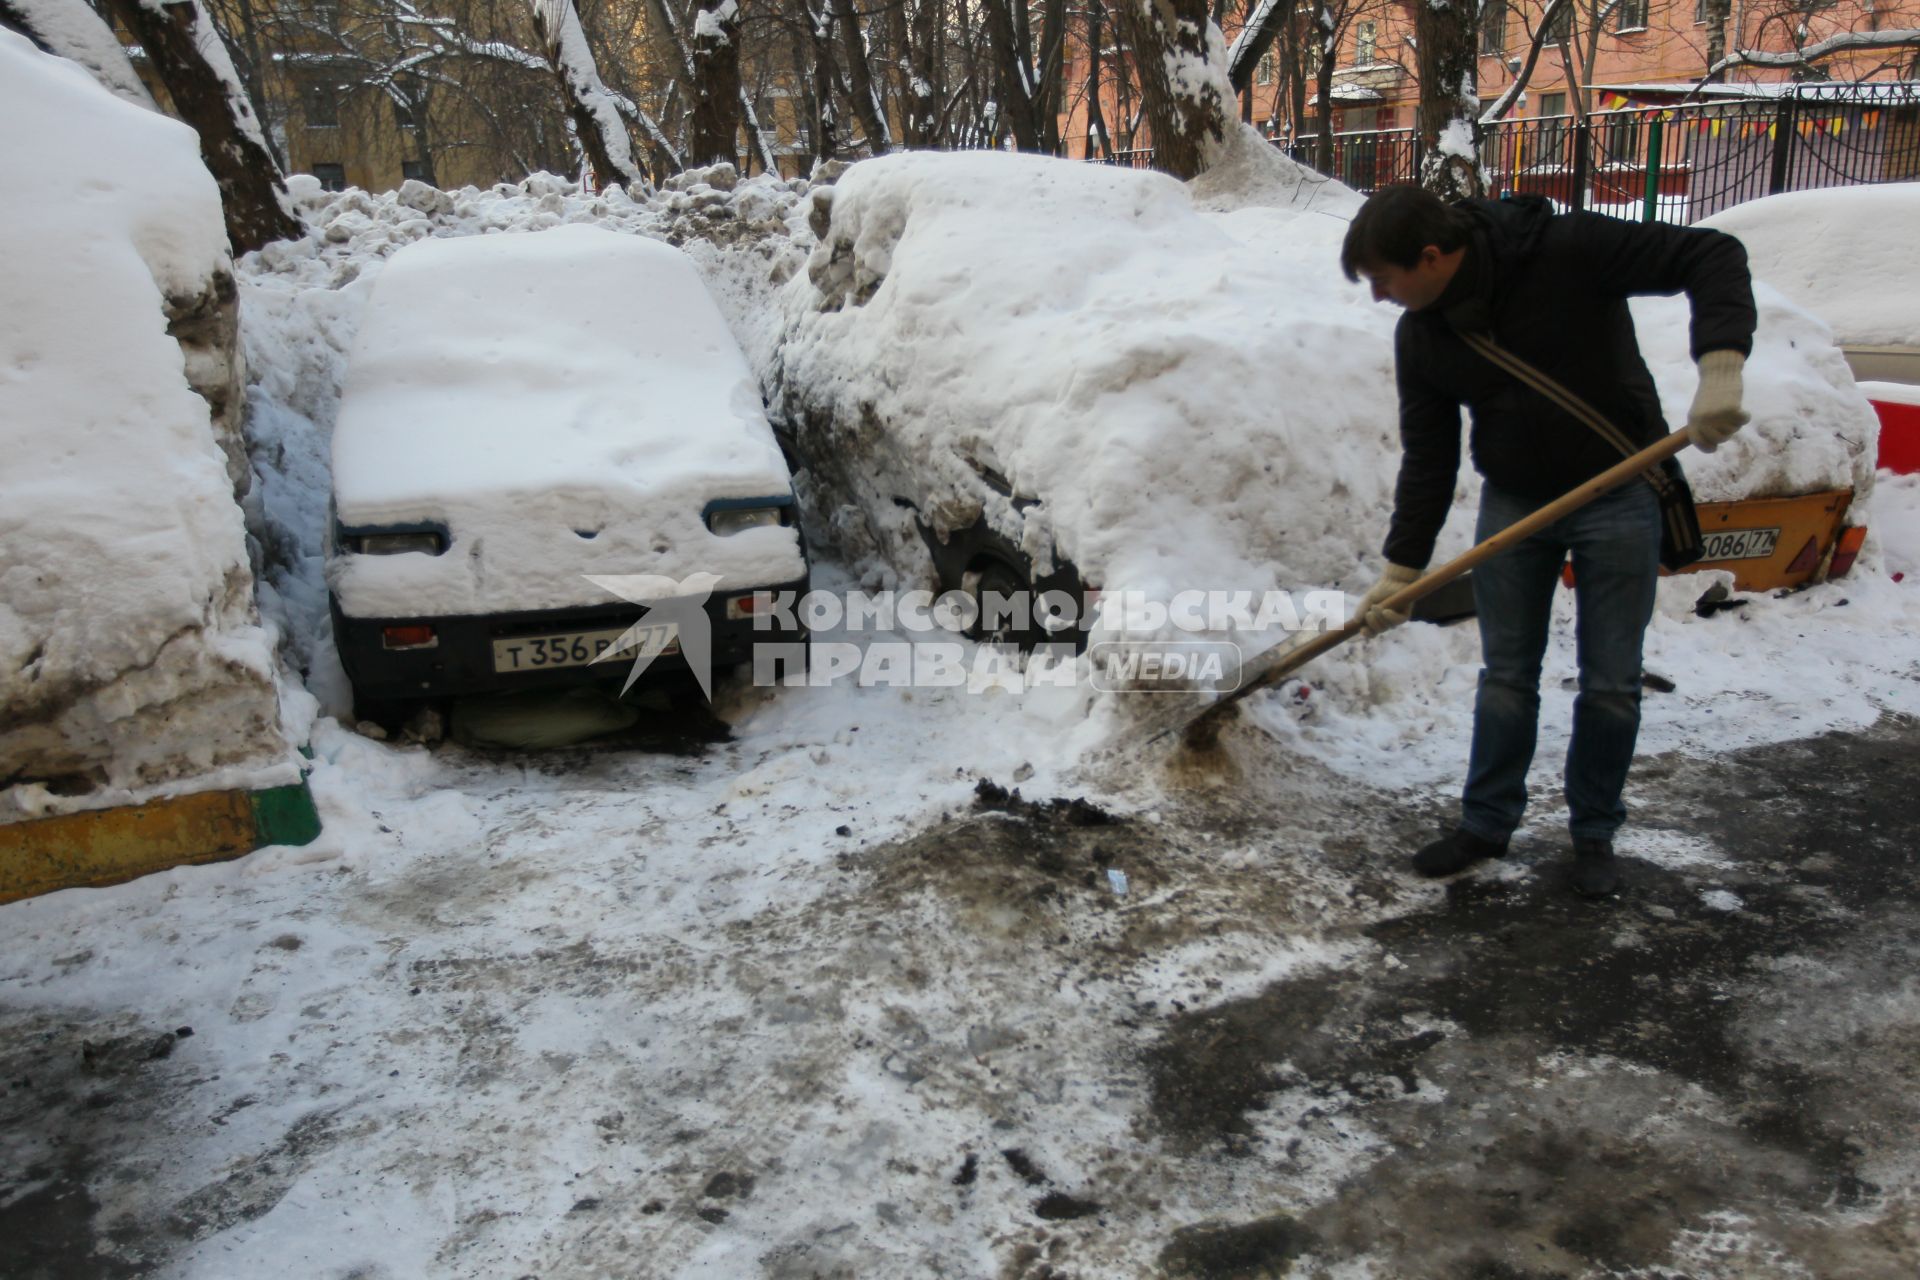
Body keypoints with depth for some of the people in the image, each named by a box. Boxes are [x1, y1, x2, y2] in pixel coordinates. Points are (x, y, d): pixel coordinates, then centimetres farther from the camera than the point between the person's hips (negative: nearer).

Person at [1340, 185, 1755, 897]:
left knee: (1611, 683, 5)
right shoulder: (1422, 336, -8)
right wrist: (1402, 569, -4)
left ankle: (1594, 833, 22)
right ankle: (1486, 824, 22)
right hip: (1512, 502, 4)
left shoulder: (1569, 250, -23)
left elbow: (1712, 257, -22)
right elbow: (1428, 459, -2)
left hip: (1617, 496, -3)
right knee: (1506, 676, 8)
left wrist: (1720, 367, -38)